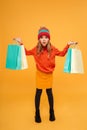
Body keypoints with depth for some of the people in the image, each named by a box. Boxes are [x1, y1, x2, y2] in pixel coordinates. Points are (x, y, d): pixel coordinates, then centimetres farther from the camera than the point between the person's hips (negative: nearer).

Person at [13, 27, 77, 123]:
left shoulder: (52, 49, -10)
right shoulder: (36, 49, -9)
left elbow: (62, 53, 4)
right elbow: (26, 52, 7)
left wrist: (68, 45, -7)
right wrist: (21, 44, -2)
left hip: (49, 74, 0)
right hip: (39, 74, 0)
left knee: (49, 92, 11)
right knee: (38, 93, 7)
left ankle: (51, 111, 30)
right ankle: (37, 113, 23)